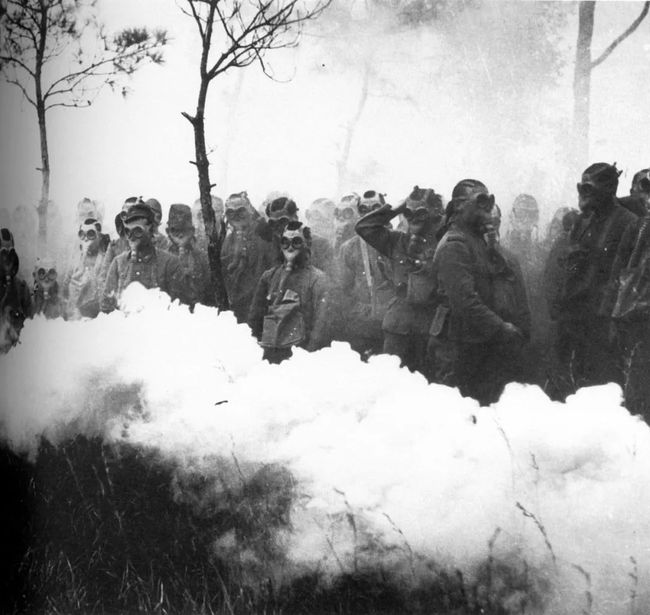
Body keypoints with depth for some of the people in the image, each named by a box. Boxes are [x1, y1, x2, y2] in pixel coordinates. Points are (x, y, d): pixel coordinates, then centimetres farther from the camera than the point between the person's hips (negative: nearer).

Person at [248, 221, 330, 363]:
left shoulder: (317, 278, -1)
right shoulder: (270, 276, 14)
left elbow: (321, 321, -8)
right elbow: (255, 315, 18)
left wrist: (311, 352, -15)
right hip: (270, 354, 4)